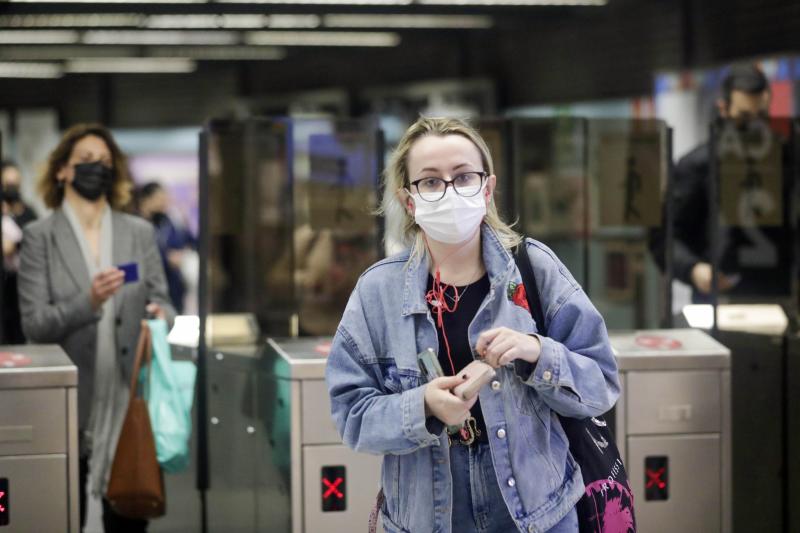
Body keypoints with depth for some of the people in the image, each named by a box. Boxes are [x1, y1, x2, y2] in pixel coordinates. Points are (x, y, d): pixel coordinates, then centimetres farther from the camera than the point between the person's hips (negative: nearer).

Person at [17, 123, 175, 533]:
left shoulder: (140, 233, 10)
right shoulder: (40, 237, 1)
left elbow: (160, 300, 11)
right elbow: (34, 324, -5)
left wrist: (160, 314, -13)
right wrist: (88, 302, -22)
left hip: (129, 398, 2)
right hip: (69, 401, -2)